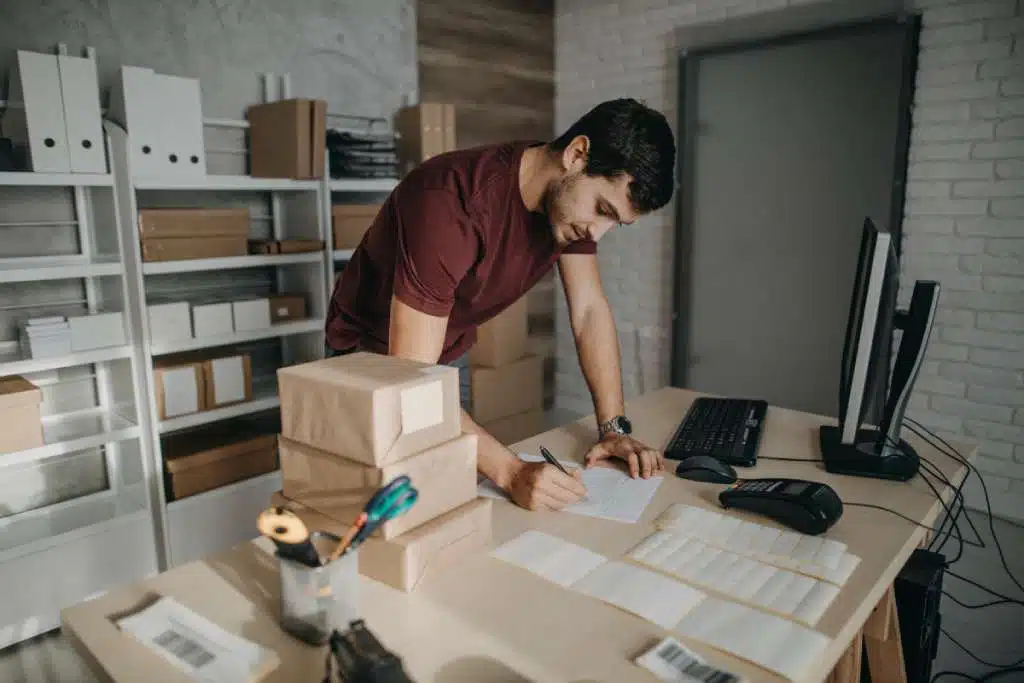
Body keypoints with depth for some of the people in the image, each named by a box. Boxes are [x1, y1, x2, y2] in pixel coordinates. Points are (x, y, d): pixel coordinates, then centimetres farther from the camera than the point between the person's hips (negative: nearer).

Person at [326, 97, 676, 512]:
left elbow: (590, 310, -8)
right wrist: (511, 472, -45)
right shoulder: (451, 202, -36)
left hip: (450, 356, 6)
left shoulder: (574, 198, -13)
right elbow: (409, 377, -39)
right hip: (374, 358, -5)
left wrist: (613, 427, -16)